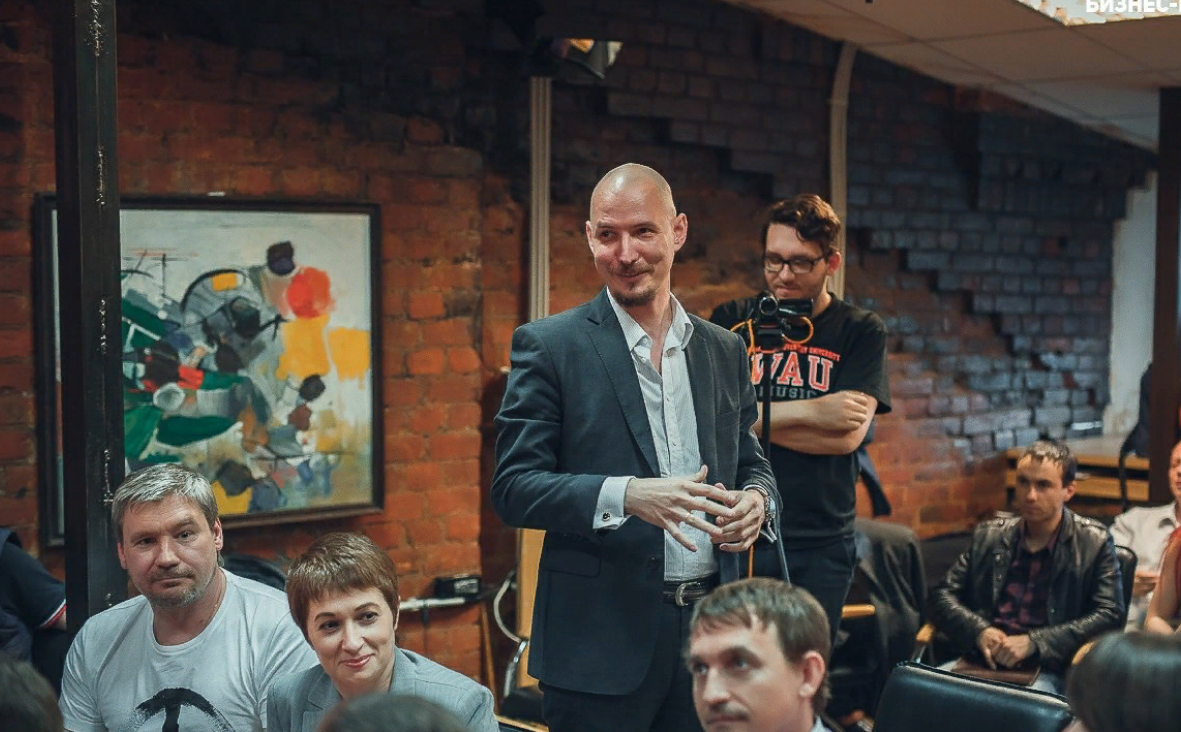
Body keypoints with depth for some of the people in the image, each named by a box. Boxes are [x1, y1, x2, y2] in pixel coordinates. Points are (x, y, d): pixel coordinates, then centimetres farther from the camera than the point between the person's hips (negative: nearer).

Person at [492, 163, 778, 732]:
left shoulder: (725, 351, 10)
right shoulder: (548, 346, -4)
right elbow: (513, 488, -9)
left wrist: (755, 500, -6)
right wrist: (625, 495, -23)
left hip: (711, 634, 4)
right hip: (601, 640, -4)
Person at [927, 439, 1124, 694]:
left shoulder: (1094, 543, 4)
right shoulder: (988, 535, 13)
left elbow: (1110, 615, -5)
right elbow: (941, 596, 12)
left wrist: (1033, 642, -15)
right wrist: (979, 631, -10)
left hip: (1045, 672, -4)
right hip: (979, 662, 4)